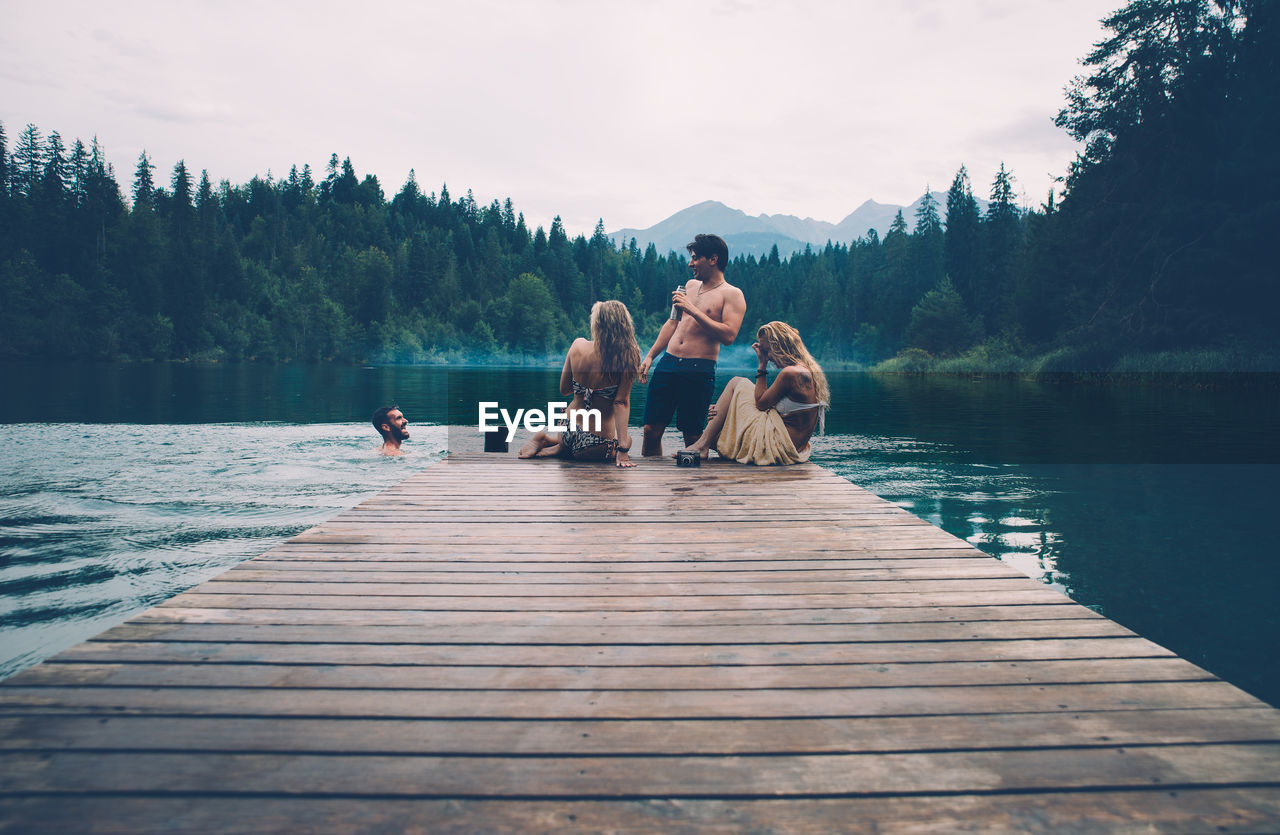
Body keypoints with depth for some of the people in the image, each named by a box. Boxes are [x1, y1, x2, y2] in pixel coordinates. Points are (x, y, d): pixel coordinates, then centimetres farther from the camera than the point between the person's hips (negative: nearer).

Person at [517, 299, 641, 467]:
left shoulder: (578, 345, -5)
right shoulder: (627, 358, -17)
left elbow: (564, 390, 5)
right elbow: (621, 402, -19)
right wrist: (622, 450, -18)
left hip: (569, 431, 7)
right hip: (596, 448, -7)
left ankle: (544, 438, 11)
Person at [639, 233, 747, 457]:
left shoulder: (732, 294, -2)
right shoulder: (690, 285, 19)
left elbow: (728, 336, -16)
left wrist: (692, 309, -18)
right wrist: (650, 356, 17)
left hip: (699, 371, -6)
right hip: (667, 363, 6)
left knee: (692, 437, -4)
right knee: (651, 430, 2)